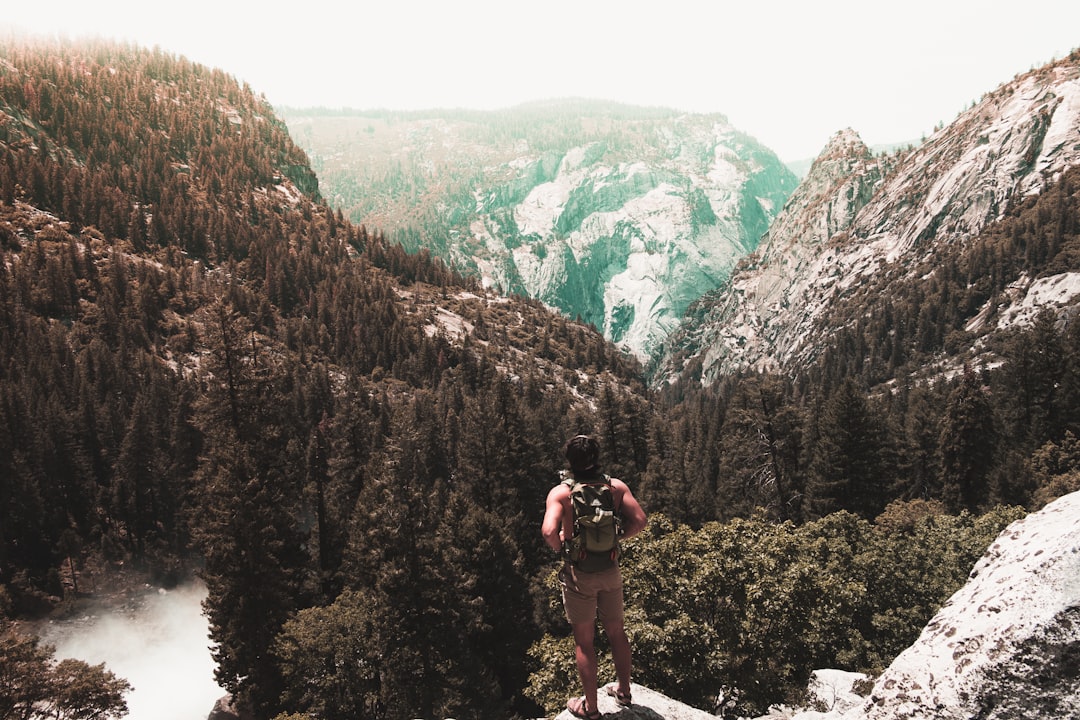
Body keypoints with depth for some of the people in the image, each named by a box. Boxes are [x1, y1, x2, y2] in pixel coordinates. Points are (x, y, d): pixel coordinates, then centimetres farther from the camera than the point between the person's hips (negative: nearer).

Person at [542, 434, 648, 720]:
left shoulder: (561, 492, -16)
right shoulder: (616, 486, -6)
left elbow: (549, 531, -29)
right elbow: (639, 521, -10)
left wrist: (559, 547, -9)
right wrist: (617, 536, 6)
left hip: (579, 575, -3)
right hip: (611, 571, 3)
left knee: (584, 641, 11)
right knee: (616, 632, 22)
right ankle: (623, 690, 39)